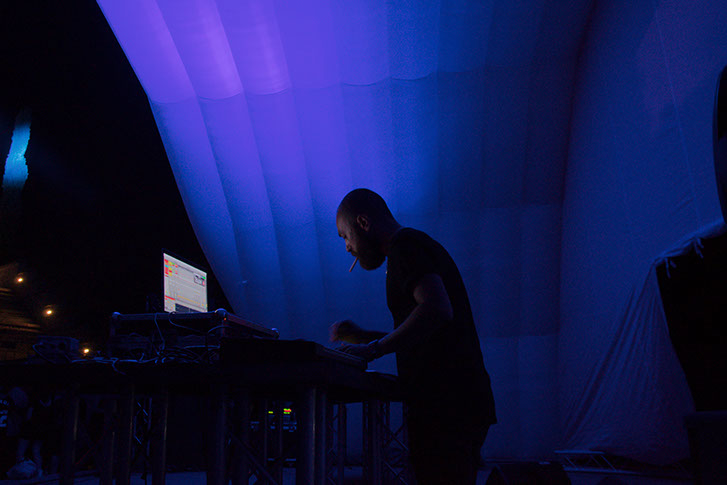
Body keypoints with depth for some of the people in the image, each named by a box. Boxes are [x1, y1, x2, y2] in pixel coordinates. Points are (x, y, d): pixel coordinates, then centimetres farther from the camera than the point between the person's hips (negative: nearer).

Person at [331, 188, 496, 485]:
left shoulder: (404, 244, -7)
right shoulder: (420, 245, 23)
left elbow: (437, 310, -24)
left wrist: (373, 349, -19)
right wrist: (362, 336, 20)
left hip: (445, 406, -10)